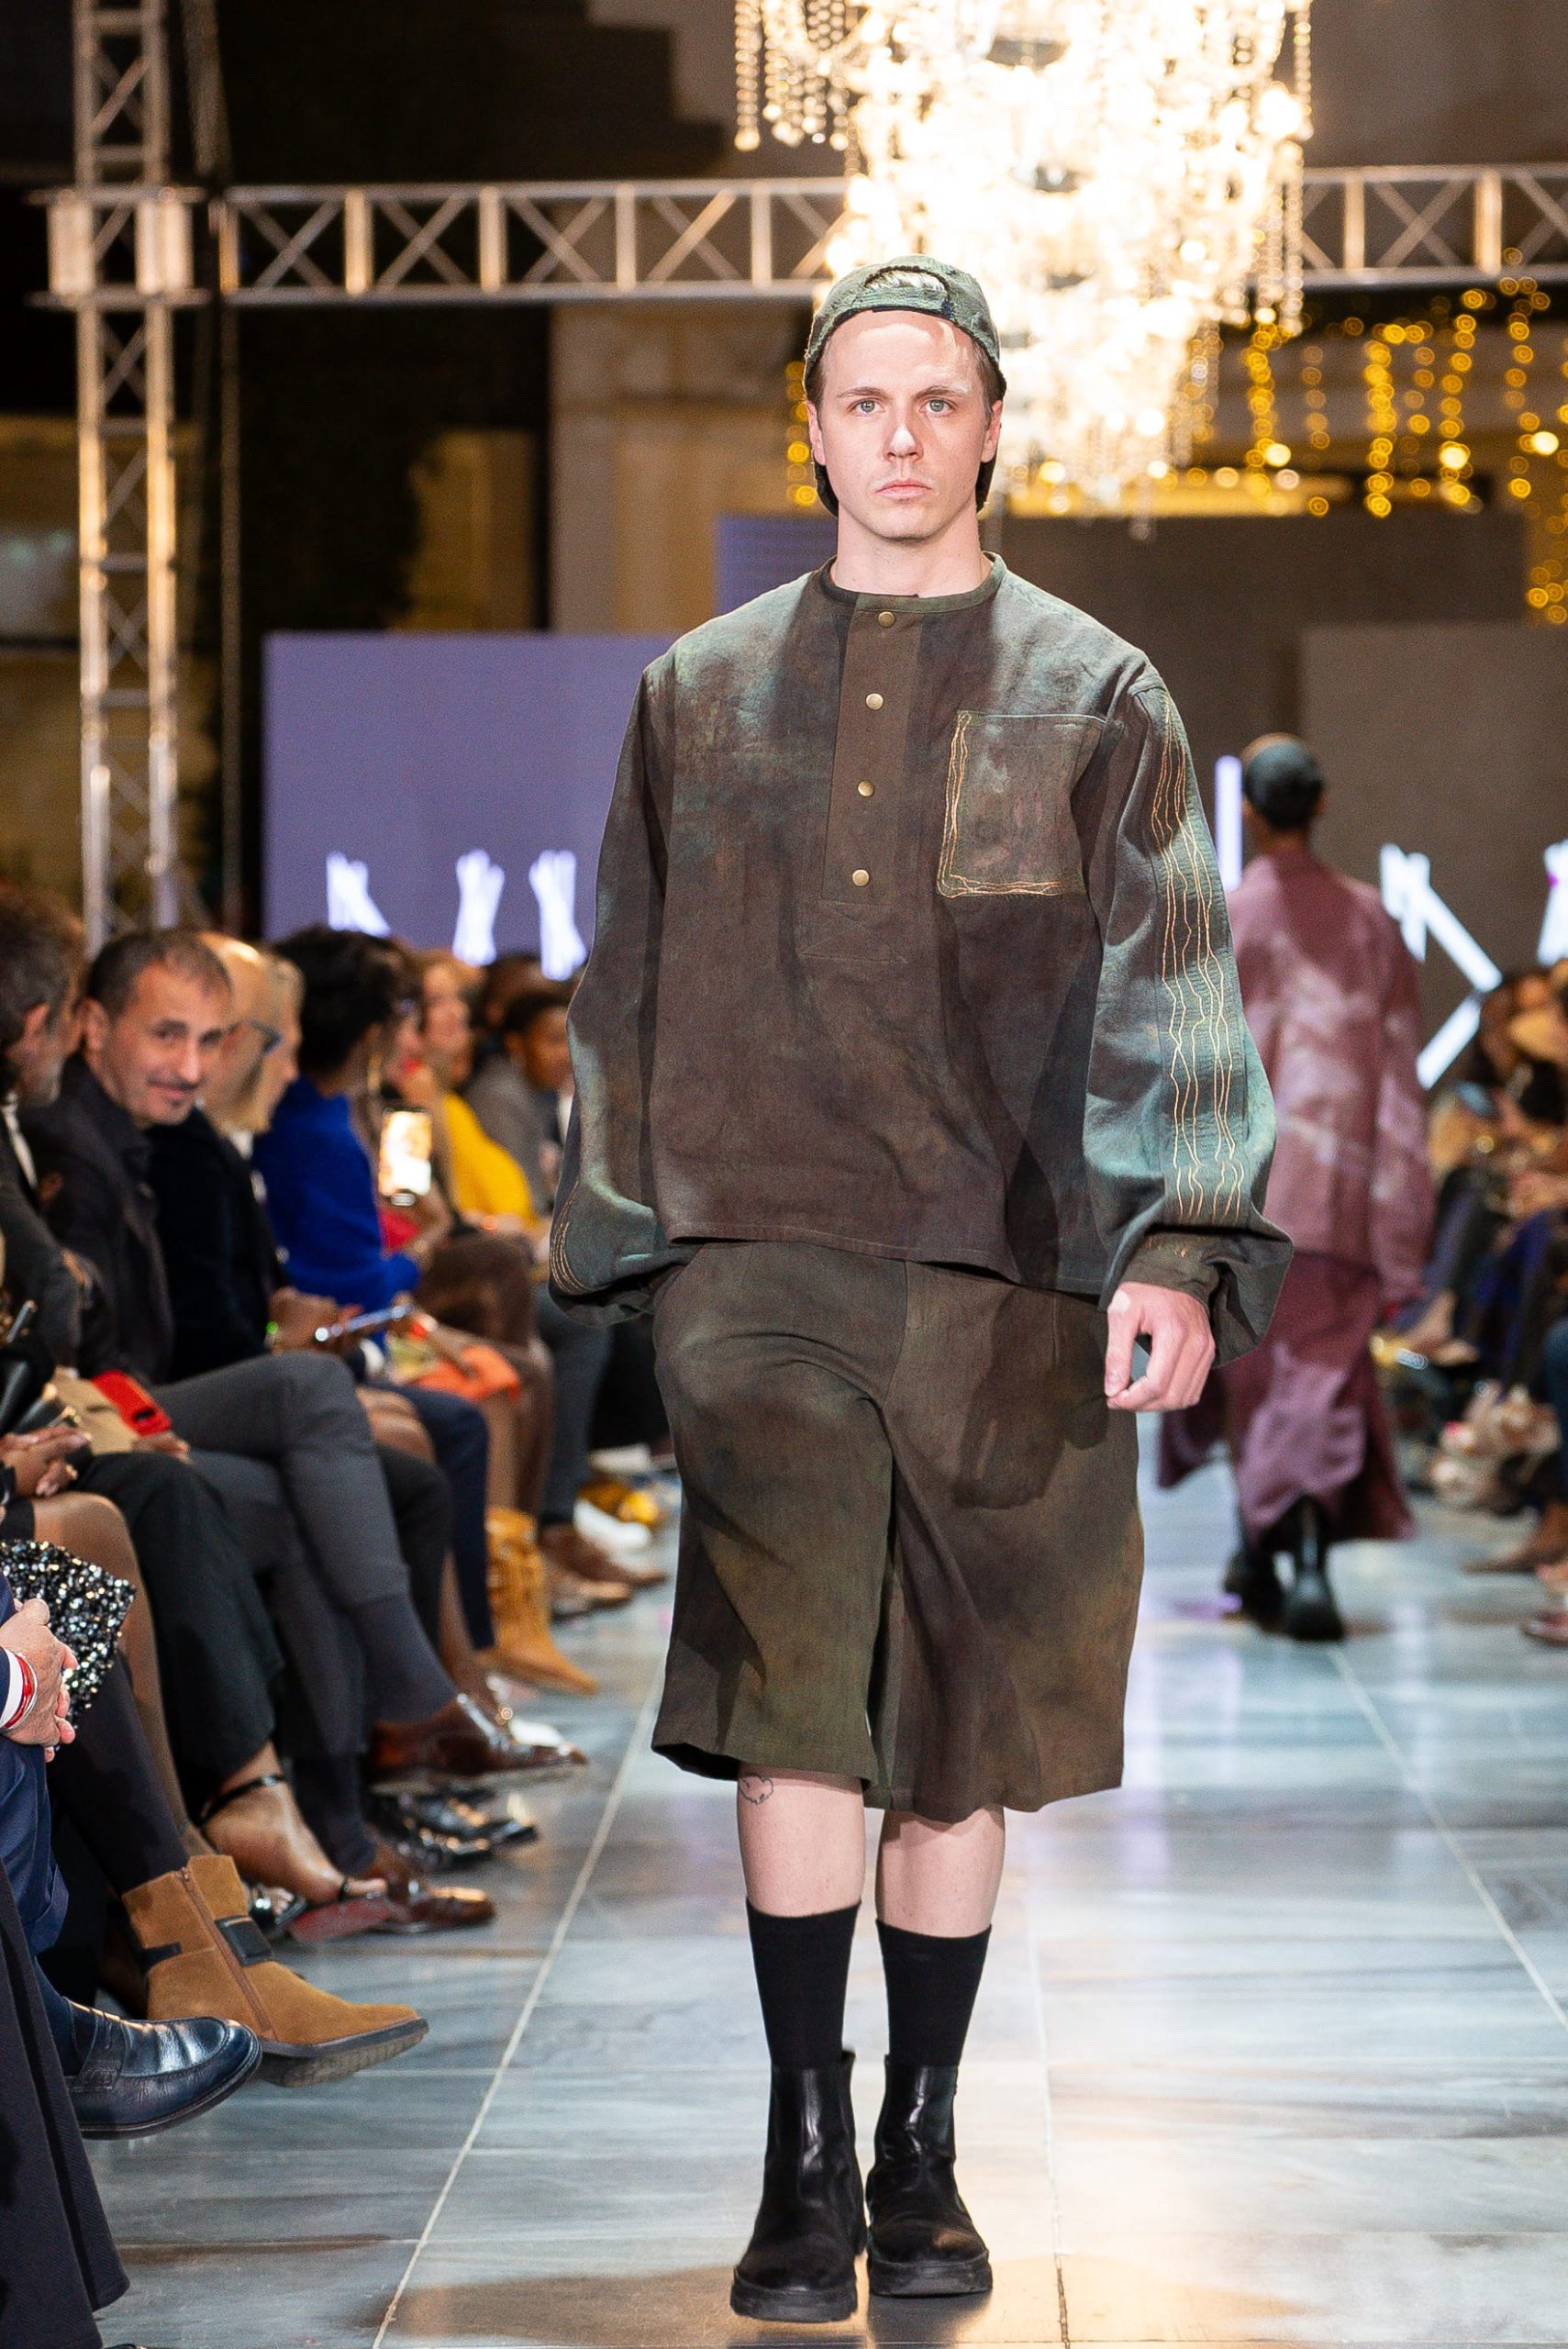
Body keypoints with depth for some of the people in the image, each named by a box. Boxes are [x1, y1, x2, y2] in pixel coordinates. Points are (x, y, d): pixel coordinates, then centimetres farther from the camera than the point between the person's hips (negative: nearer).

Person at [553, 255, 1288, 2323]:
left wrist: (1176, 1253, -12)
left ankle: (920, 2157, 18)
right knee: (791, 1704, -14)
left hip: (1006, 1281, 0)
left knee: (964, 1736, 6)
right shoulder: (702, 698, 12)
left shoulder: (1093, 702, 6)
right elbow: (630, 995, 17)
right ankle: (806, 2158, -5)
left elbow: (1168, 1000, 0)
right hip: (765, 1266, 0)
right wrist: (632, 1246, 13)